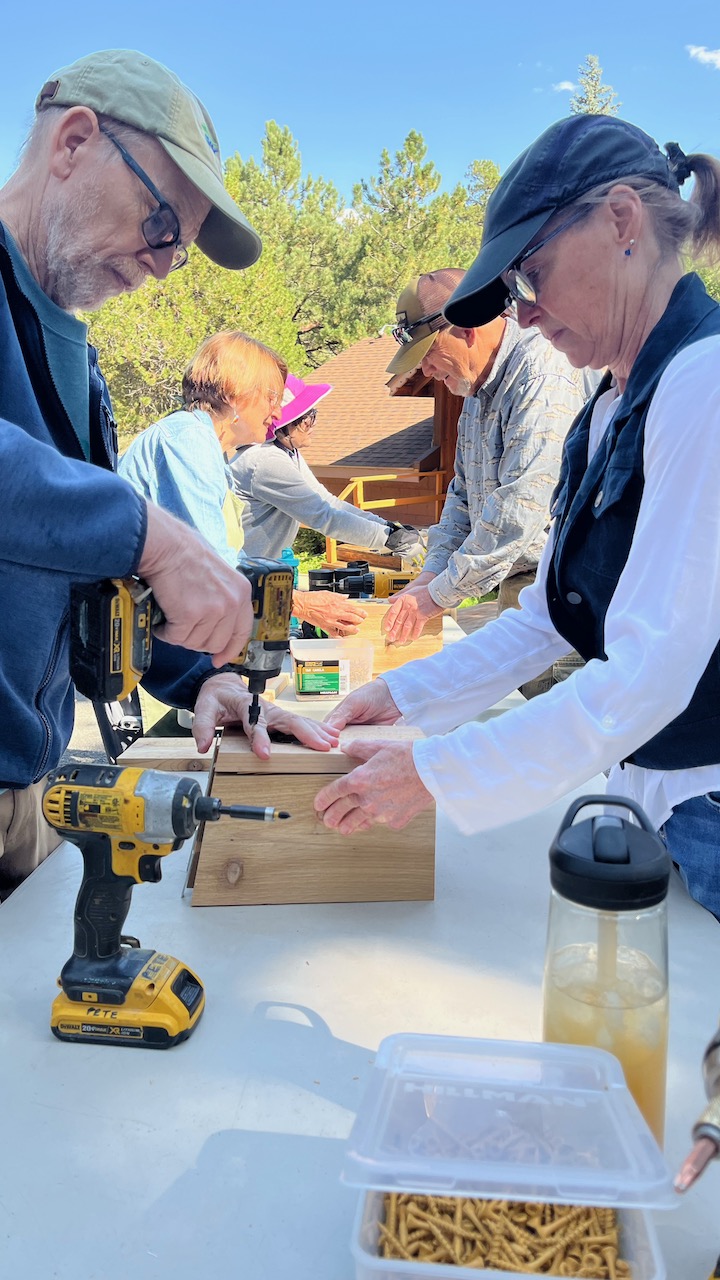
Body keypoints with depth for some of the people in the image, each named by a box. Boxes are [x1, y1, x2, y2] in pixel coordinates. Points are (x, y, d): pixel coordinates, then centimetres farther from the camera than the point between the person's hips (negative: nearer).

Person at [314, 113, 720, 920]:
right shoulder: (609, 410, 9)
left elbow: (650, 671, -26)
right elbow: (550, 613, 14)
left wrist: (438, 773, -20)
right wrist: (408, 694, 5)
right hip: (645, 796, 8)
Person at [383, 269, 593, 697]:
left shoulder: (545, 373, -16)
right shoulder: (478, 387, 16)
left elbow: (521, 506, -23)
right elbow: (465, 496, 22)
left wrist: (439, 594, -17)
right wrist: (429, 576, 9)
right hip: (515, 585, 9)